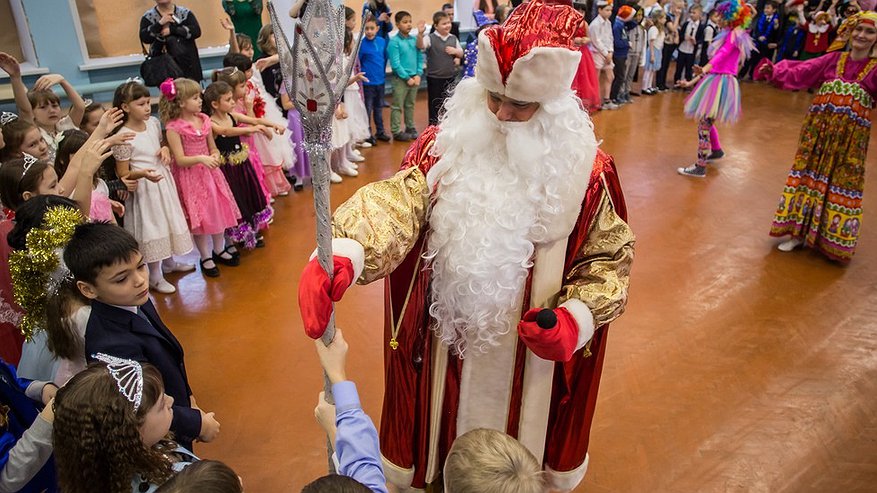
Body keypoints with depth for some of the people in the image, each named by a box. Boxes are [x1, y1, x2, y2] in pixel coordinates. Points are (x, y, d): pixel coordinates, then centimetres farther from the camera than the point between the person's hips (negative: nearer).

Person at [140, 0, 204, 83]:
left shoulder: (185, 13, 7)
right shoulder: (148, 16, 6)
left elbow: (196, 31, -7)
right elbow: (144, 38, -7)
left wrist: (172, 30, -14)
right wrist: (160, 23, -17)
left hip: (188, 64, 1)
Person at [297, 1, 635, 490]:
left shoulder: (585, 167, -11)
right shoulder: (444, 147, -12)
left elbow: (609, 256, -2)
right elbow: (394, 203, -29)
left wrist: (575, 320, -19)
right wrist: (340, 256, -48)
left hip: (534, 346, 0)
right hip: (448, 334, 0)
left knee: (524, 443, 24)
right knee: (443, 437, 23)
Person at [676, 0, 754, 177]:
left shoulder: (734, 35, -9)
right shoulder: (729, 36, 20)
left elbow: (721, 55, -27)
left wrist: (703, 70, -46)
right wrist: (692, 81, 15)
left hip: (722, 82, -10)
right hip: (716, 80, 10)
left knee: (704, 124, -10)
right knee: (705, 120, 23)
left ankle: (700, 167, -7)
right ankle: (716, 150, 43)